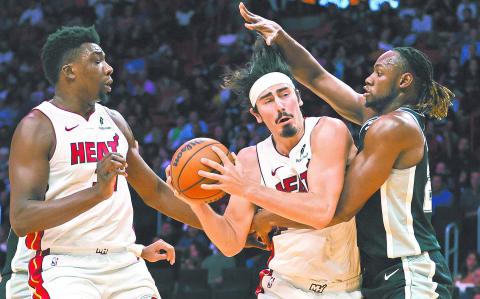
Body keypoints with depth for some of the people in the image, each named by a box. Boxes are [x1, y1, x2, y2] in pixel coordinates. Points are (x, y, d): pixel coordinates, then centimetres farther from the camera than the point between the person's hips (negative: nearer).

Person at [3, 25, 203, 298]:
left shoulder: (114, 122, 14)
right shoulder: (37, 127, -8)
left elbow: (155, 191, 24)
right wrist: (97, 192, -28)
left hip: (123, 264, 7)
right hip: (59, 266, -7)